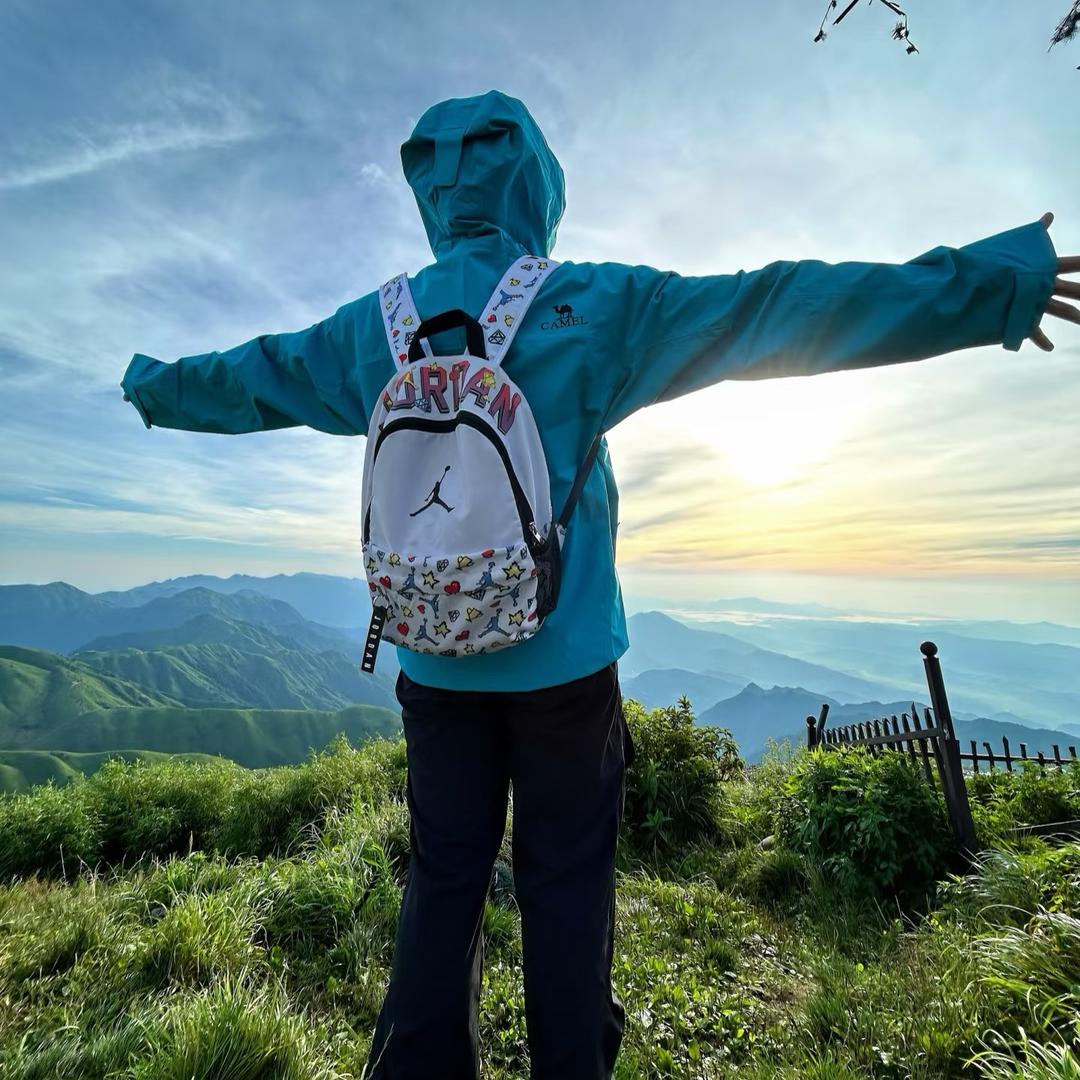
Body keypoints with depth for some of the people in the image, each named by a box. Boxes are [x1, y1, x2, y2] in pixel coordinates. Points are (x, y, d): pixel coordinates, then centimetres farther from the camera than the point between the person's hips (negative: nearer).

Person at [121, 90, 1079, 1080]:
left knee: (443, 880, 18)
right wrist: (1000, 282, 10)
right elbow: (777, 310, -2)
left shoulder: (372, 325, 9)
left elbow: (251, 377, 24)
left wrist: (151, 383, 47)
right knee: (567, 882, 14)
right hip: (562, 654, -3)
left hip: (435, 659, 4)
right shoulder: (593, 304, -4)